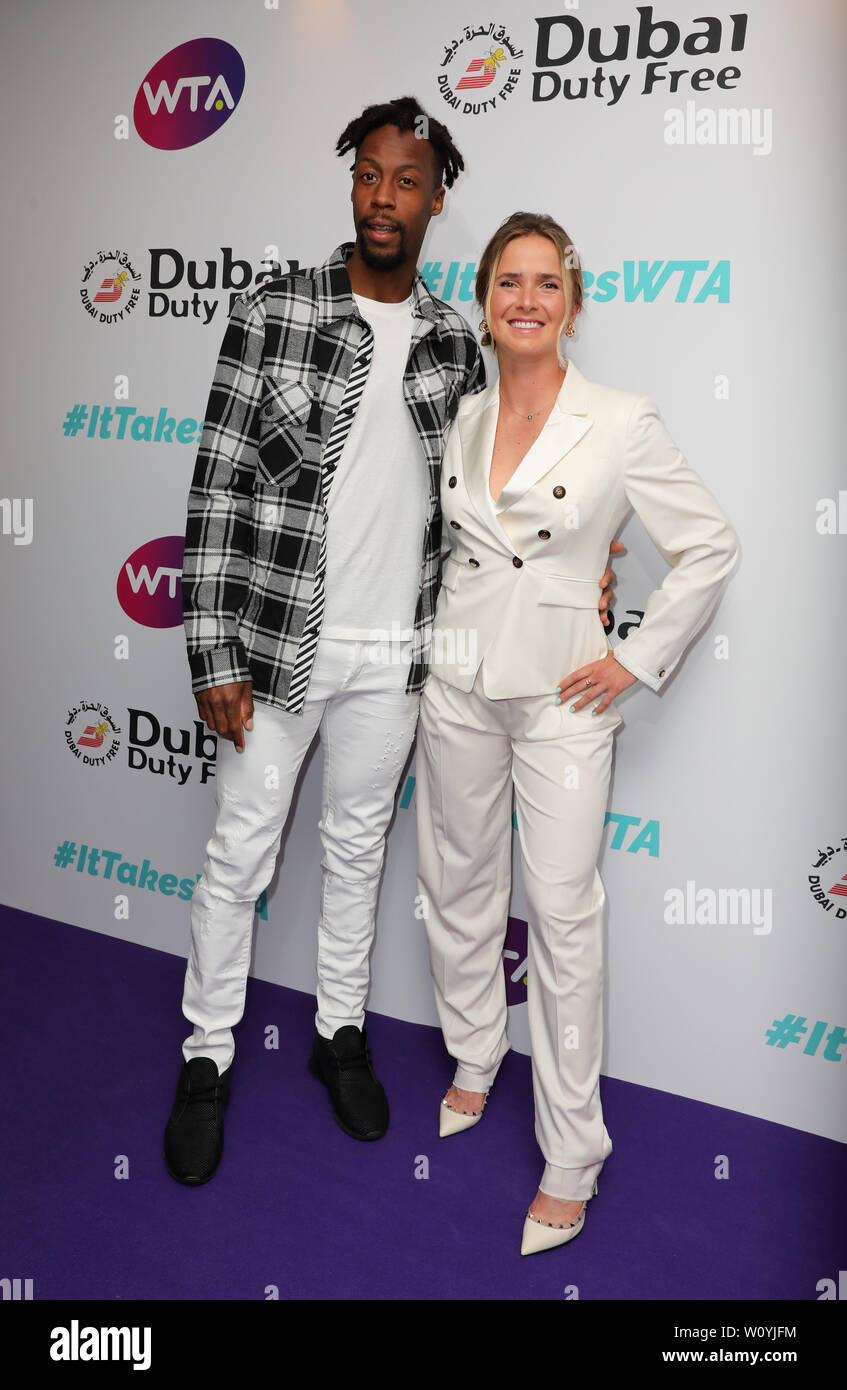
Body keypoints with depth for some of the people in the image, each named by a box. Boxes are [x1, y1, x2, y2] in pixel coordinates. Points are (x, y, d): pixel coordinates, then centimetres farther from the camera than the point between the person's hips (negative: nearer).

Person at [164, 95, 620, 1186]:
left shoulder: (453, 342, 5)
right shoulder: (272, 314, -7)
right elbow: (218, 487, -9)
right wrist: (213, 658, -13)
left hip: (394, 655, 3)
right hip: (278, 643, -3)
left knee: (358, 847, 17)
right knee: (239, 855, 8)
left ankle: (340, 1032, 37)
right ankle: (207, 1056, 29)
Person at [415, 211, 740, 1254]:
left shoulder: (623, 424, -8)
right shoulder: (459, 420, 5)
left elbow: (712, 548, -3)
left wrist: (638, 660, -6)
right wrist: (436, 640, 13)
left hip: (562, 697, -4)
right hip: (457, 685, 5)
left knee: (563, 916, -1)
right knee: (457, 886, 15)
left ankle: (571, 1159, 16)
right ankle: (475, 1060, 41)